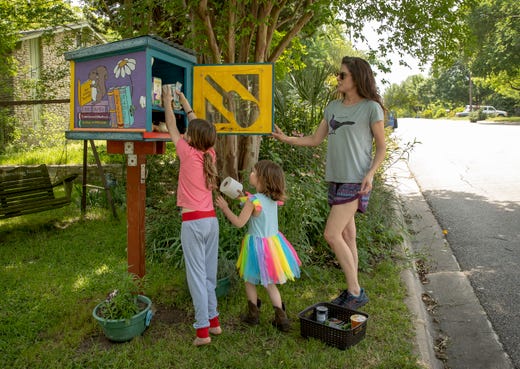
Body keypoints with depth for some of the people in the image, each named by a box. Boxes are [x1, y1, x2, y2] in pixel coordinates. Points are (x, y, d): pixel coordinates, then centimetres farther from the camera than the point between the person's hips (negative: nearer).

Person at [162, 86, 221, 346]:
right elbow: (201, 129, 21)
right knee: (209, 273, 15)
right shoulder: (210, 155, 4)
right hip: (211, 220, 6)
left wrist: (167, 102, 19)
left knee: (196, 275, -1)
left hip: (193, 222, -6)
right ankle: (213, 320, 25)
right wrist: (187, 107, 30)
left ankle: (203, 330, 4)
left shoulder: (188, 154, -9)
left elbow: (172, 128, 5)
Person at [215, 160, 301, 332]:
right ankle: (281, 317, 16)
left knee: (249, 280, 16)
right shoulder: (273, 199, -1)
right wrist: (244, 198, 18)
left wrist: (225, 208, -8)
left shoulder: (253, 201, -22)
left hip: (257, 243, -6)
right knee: (269, 283, 17)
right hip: (273, 241, 6)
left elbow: (239, 222, -19)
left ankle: (253, 314, 29)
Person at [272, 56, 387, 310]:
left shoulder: (371, 108, -4)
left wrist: (371, 173, -16)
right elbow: (315, 140, 16)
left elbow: (381, 147, -1)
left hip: (356, 180, -7)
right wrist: (285, 139, 7)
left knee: (332, 234, -13)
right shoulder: (333, 107, 14)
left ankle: (355, 292, 2)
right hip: (336, 179, 7)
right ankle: (352, 291, 22)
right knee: (347, 236, 11)